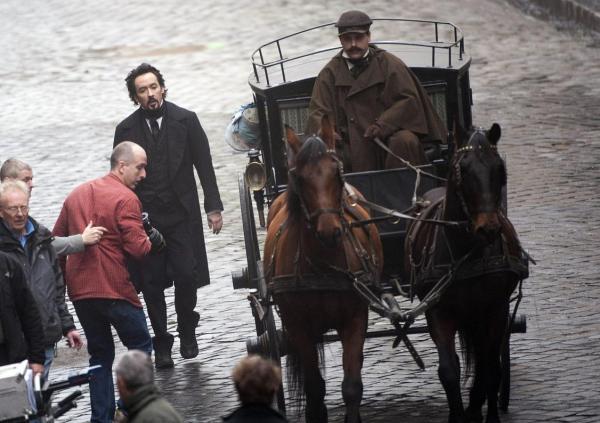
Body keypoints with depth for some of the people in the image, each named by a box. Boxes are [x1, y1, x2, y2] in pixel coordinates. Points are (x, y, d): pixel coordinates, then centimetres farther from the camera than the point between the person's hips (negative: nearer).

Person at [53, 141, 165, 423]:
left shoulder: (76, 195, 13)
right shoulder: (125, 199, -10)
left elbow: (56, 241, 17)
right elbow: (137, 248, -17)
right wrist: (152, 240, 3)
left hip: (79, 290, 7)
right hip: (114, 289, -7)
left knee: (99, 353, 16)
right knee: (140, 347, 7)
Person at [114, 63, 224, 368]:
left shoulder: (186, 120, 1)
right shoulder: (126, 130, 2)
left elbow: (204, 166, 4)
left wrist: (213, 207, -1)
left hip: (182, 214, -1)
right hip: (144, 216, 1)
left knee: (186, 276, -8)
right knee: (151, 283, 1)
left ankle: (187, 331, 16)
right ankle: (162, 344, 14)